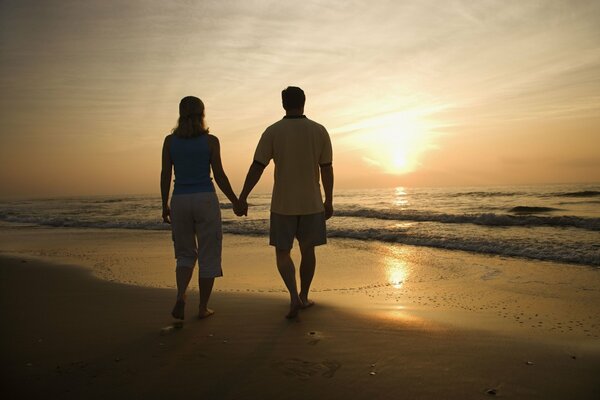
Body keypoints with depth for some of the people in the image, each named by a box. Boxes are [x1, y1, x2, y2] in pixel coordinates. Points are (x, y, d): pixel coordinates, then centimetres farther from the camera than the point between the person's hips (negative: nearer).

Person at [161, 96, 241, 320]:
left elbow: (165, 175, 2)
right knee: (208, 256, 10)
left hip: (180, 201, 3)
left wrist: (165, 206, 12)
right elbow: (219, 176, -5)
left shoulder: (170, 140, 3)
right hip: (206, 200, -2)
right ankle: (203, 308, 14)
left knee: (185, 254, 18)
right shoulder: (210, 141, -4)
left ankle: (180, 296, -4)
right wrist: (235, 201, 6)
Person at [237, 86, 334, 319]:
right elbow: (327, 169, 1)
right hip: (312, 203, 2)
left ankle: (294, 296, -8)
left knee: (282, 252, 9)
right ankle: (303, 296, 25)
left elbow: (256, 168, -10)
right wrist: (329, 201, 9)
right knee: (307, 249, 16)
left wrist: (242, 198, -5)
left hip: (283, 204, -1)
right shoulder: (320, 131, -1)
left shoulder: (273, 131, -6)